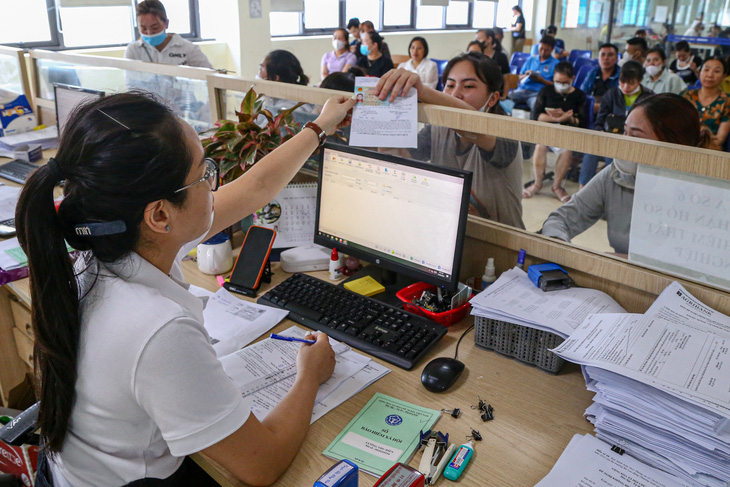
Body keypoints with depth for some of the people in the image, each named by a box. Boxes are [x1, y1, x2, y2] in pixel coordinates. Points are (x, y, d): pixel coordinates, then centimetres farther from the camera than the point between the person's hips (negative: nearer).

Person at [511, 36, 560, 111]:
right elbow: (520, 78, 23)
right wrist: (526, 75, 1)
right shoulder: (531, 59, 23)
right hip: (523, 89, 4)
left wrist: (542, 80, -9)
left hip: (538, 92, -3)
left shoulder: (556, 63, 13)